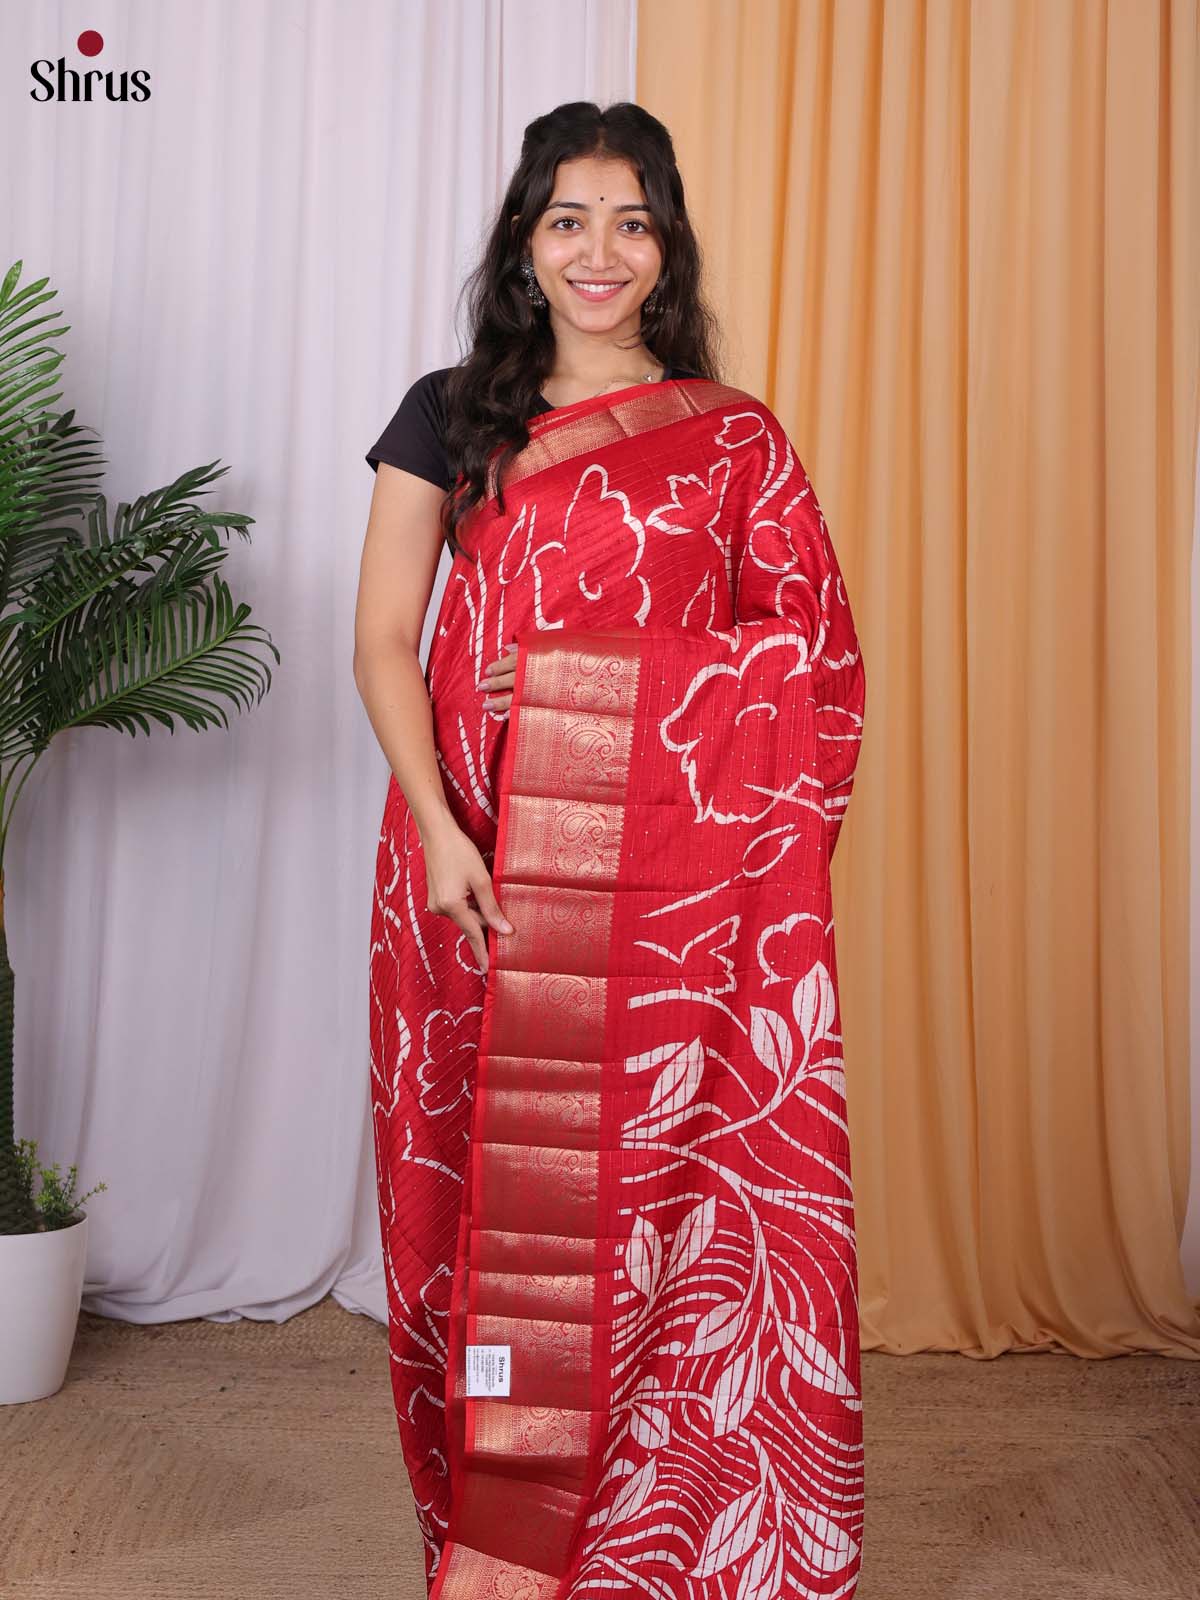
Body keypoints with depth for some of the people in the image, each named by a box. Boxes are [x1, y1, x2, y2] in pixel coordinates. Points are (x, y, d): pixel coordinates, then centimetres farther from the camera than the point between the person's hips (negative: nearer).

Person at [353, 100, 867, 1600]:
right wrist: (438, 829, -12)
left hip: (669, 882, 0)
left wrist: (584, 667, -8)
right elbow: (383, 641, 3)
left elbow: (811, 660, 3)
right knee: (485, 1180, 4)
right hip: (484, 872, 1)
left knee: (649, 1182, 0)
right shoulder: (452, 415, 10)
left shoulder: (734, 437, 9)